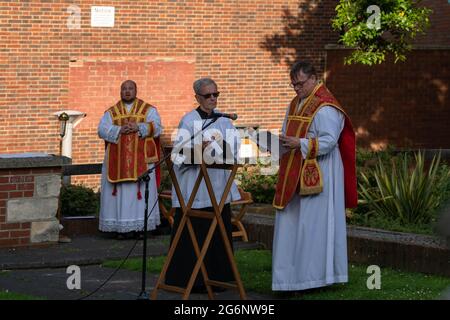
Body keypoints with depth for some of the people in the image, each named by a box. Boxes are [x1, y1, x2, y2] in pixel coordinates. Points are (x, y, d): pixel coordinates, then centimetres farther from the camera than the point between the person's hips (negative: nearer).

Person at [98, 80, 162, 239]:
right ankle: (122, 228, 0)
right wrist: (119, 130, -16)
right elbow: (102, 129, 0)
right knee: (120, 194, -2)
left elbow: (156, 127, -5)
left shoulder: (148, 110, 9)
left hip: (141, 159, -1)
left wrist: (138, 127, -20)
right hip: (118, 161, 1)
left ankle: (141, 226, 1)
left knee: (142, 193, -3)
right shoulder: (111, 112, 13)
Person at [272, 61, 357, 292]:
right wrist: (283, 141, 0)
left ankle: (315, 274, 1)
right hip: (295, 175, 9)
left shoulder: (325, 107, -13)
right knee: (291, 224, 8)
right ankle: (294, 274, 13)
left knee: (313, 224, -6)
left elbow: (328, 141, -19)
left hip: (317, 175, -9)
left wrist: (300, 144, -25)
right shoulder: (296, 104, 16)